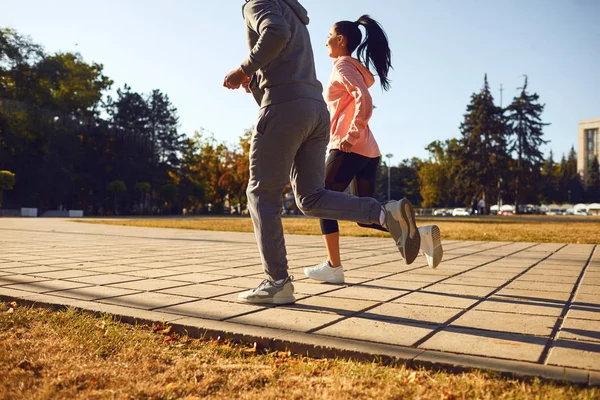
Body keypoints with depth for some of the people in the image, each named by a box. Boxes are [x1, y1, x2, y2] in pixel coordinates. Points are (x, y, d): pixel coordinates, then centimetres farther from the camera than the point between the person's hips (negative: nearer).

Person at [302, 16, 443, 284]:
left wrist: (351, 136, -19)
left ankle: (333, 267, 5)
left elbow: (364, 101, -20)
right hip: (369, 151, 9)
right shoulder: (356, 68, 23)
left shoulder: (343, 66, -4)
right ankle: (420, 233, -7)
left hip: (349, 149, -9)